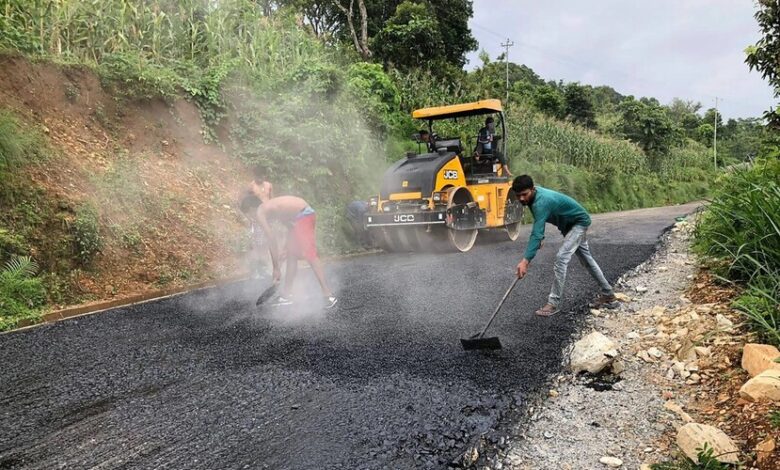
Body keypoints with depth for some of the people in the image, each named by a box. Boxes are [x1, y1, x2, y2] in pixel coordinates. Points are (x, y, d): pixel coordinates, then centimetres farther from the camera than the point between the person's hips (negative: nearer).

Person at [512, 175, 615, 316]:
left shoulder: (541, 202, -37)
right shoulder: (534, 195, -10)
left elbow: (537, 233, -46)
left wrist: (525, 260, -51)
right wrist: (539, 239, -3)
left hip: (579, 222, -10)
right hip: (570, 224, 10)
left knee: (561, 258, -21)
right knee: (587, 259, 18)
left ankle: (554, 303, -15)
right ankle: (608, 293, 32)